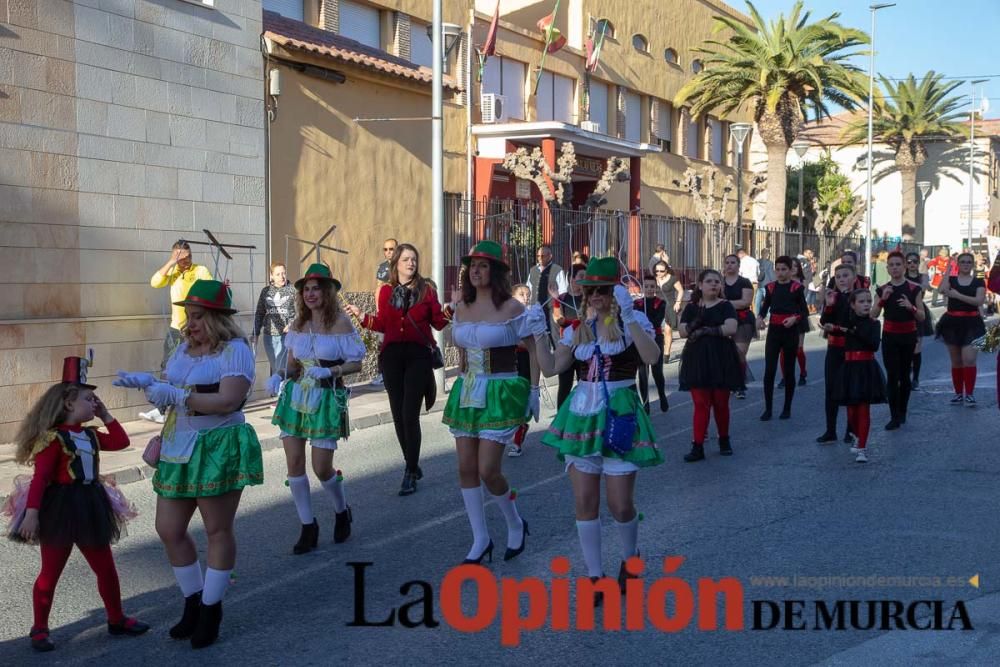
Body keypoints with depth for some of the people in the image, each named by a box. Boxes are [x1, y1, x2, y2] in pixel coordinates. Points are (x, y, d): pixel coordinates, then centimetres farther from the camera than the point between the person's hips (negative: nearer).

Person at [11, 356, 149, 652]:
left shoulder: (90, 435, 8)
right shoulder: (53, 438, -16)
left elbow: (121, 442, 15)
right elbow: (40, 479, -20)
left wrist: (105, 416, 8)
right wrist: (32, 513, -25)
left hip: (90, 508, 8)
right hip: (59, 510, -7)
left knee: (106, 568, 13)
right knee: (50, 573, 5)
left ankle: (116, 619, 26)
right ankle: (39, 629, 17)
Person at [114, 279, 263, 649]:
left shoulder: (234, 350, -12)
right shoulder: (184, 347, 13)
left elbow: (228, 400, -24)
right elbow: (170, 391, 19)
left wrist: (176, 396, -24)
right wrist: (146, 382, -1)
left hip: (218, 448, -8)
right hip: (178, 449, 8)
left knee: (218, 531, 5)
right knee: (169, 530, 9)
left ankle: (211, 609, 18)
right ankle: (193, 602, 27)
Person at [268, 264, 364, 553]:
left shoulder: (340, 322, -8)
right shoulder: (298, 324, 6)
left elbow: (356, 364, -8)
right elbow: (292, 364, 13)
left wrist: (329, 372, -23)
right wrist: (279, 376, -7)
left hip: (327, 398, -4)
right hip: (295, 396, 5)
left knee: (322, 468, -3)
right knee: (294, 463, -1)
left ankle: (342, 511, 28)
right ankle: (308, 527, 14)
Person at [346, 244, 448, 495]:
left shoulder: (426, 290, 3)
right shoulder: (386, 291, 9)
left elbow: (439, 323, 3)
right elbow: (382, 324, 13)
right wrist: (361, 316, 1)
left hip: (418, 355, -3)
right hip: (392, 356, 3)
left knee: (410, 415, -10)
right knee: (398, 415, 6)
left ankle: (410, 474, -3)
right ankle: (413, 465, 23)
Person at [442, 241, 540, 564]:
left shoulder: (511, 308, -9)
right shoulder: (462, 307, 7)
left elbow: (534, 349, -5)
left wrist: (533, 390, -9)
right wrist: (464, 383, 17)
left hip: (500, 394, -6)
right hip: (466, 392, 6)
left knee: (488, 470, -10)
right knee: (466, 469, 4)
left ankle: (515, 524, 18)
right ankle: (480, 539, 17)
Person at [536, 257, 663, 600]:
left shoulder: (632, 320, -5)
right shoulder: (577, 328, 9)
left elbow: (651, 356, -24)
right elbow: (551, 367, 8)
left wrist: (628, 316, -32)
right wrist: (538, 333, -2)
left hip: (620, 416, -4)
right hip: (581, 415, 4)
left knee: (620, 505, 0)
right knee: (585, 502, 4)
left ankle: (630, 557, 30)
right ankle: (595, 574, 18)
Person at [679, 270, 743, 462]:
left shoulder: (725, 306, 1)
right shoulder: (691, 307, 8)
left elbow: (731, 328, -15)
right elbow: (683, 332, -2)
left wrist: (704, 331, -13)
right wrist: (697, 320, -18)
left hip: (721, 359, -1)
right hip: (697, 359, 1)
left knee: (721, 403, 7)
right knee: (700, 404, -2)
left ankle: (724, 440, 26)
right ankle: (698, 447, -3)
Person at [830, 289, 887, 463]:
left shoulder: (873, 323, -3)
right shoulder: (848, 321, 5)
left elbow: (874, 345, -16)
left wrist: (856, 332, -21)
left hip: (866, 368, -3)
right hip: (849, 367, 3)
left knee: (864, 409, -2)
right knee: (851, 409, 8)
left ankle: (862, 448, 2)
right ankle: (861, 439, 32)